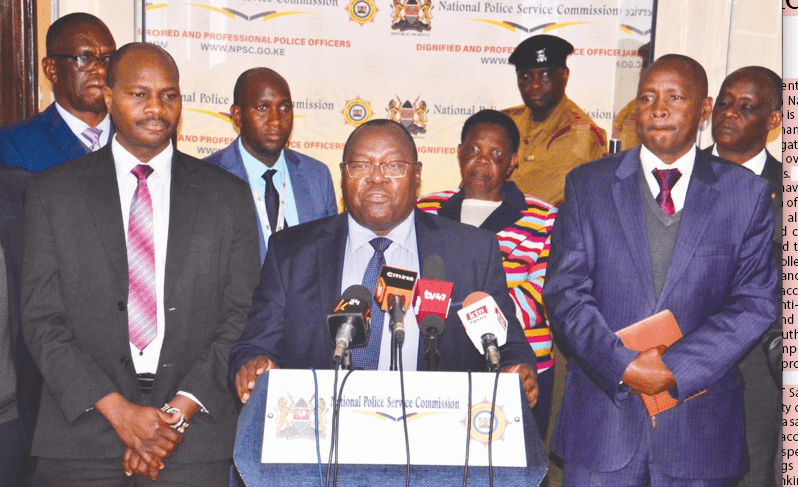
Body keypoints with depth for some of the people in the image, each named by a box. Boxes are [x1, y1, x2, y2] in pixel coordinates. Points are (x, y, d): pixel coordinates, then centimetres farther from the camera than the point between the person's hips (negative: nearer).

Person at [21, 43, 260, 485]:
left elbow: (240, 316, 2)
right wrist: (118, 410, -11)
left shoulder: (228, 195, 5)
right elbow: (42, 320, -1)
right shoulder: (51, 193, 4)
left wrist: (181, 410, -9)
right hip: (81, 432, 0)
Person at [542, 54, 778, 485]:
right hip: (602, 413, 0)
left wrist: (676, 368, -13)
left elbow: (758, 302, -2)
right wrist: (624, 366, -14)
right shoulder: (587, 185, 4)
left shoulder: (746, 194, 4)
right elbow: (564, 291, -2)